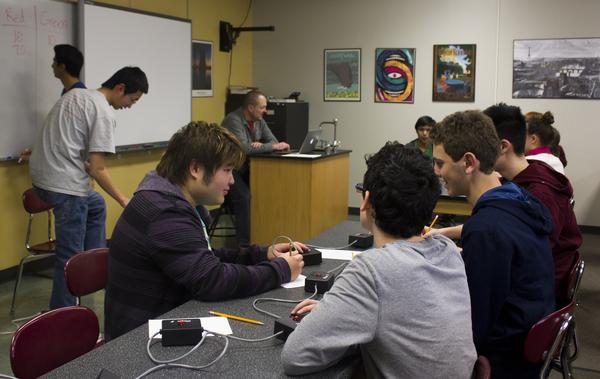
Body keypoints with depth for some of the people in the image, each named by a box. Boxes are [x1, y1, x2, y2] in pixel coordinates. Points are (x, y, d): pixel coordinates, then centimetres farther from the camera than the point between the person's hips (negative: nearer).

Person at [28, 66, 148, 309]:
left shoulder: (75, 95, 15)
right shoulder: (104, 113, -14)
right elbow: (96, 169, -16)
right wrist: (124, 201, -9)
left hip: (41, 176, 10)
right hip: (65, 186, -10)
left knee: (96, 206, 30)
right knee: (70, 255, -1)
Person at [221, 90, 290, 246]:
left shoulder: (259, 120, 8)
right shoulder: (233, 120, -19)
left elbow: (272, 140, 5)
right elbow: (242, 148, -30)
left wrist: (260, 145, -19)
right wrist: (273, 146, -24)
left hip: (245, 169, 8)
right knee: (244, 197, -29)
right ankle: (244, 244, -22)